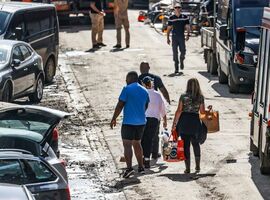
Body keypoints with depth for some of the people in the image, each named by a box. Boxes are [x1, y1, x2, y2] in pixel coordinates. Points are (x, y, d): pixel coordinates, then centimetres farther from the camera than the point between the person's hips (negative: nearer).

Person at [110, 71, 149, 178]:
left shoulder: (127, 89, -9)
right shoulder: (144, 91, 10)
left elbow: (120, 105, -11)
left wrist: (114, 119, -4)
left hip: (128, 122, -6)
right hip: (141, 122, 6)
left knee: (127, 145, -5)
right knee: (137, 143, 19)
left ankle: (129, 167, -18)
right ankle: (141, 167, 21)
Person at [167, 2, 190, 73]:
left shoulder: (185, 17, 3)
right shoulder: (171, 18, 3)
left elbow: (187, 27, 4)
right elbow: (169, 28, 7)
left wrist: (188, 35, -11)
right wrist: (168, 38, 3)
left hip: (182, 36, 0)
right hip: (174, 37, 0)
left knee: (183, 51, -5)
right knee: (175, 53, -2)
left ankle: (181, 61, 27)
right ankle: (176, 68, 4)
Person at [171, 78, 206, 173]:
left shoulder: (183, 96, -6)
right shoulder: (200, 97, -2)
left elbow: (179, 111, -7)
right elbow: (202, 112, 1)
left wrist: (174, 123, -1)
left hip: (184, 122, -2)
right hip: (195, 122, 2)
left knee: (186, 144, 4)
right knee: (196, 144, 19)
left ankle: (188, 168, 5)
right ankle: (197, 166, 20)